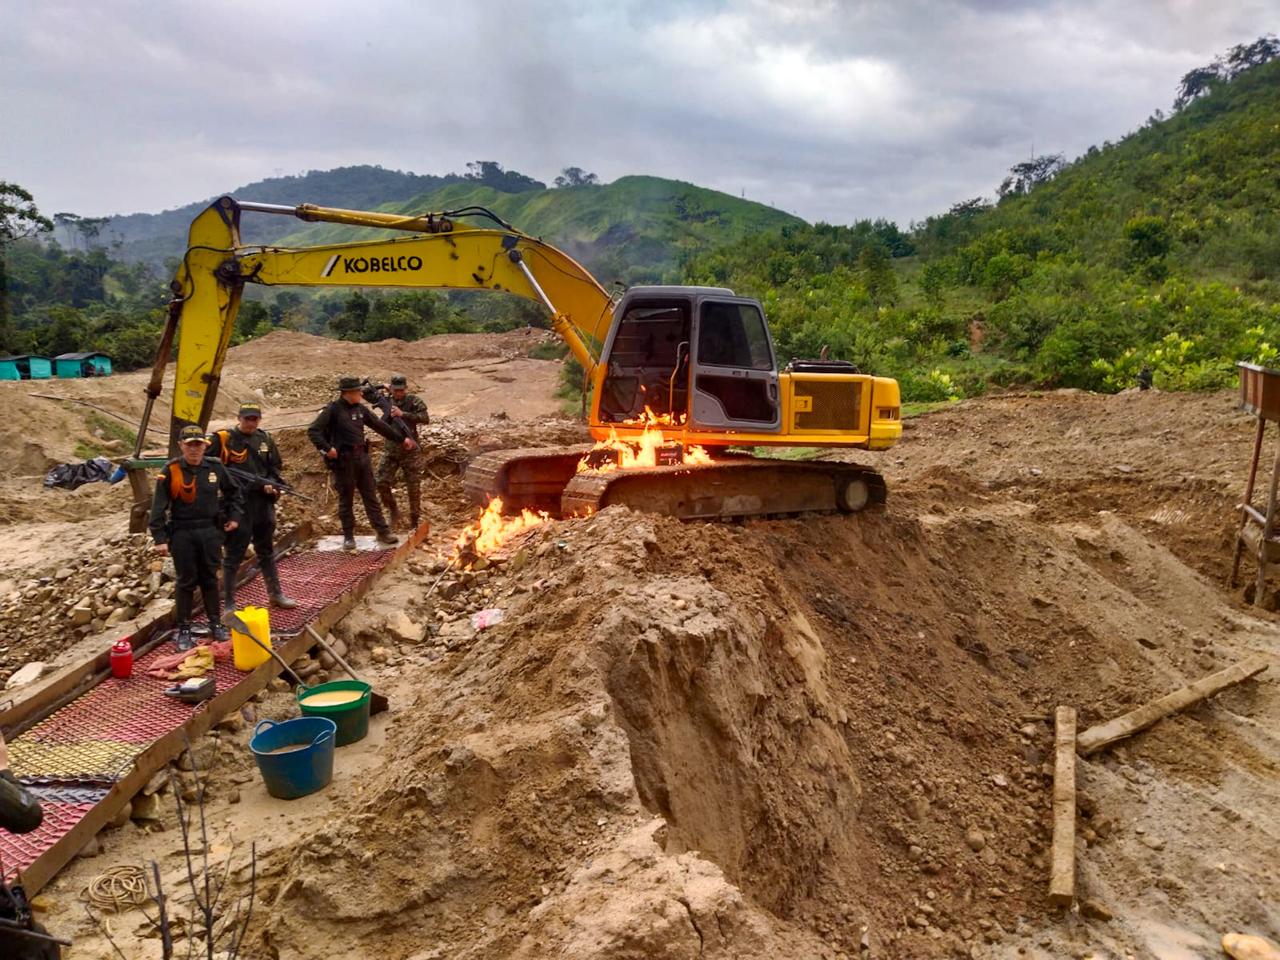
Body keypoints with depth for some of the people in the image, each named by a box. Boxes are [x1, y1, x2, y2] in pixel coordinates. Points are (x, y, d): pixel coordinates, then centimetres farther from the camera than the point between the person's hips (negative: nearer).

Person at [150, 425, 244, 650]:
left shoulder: (215, 467, 0)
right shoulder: (171, 471, -8)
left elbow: (234, 492, 16)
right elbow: (159, 506, -7)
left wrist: (235, 516, 9)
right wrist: (160, 538, -10)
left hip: (210, 531, 2)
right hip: (182, 534, -2)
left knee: (210, 579, 12)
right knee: (186, 582, 5)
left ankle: (216, 624, 25)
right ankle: (184, 630, 16)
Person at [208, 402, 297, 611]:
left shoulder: (265, 439, 8)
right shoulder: (223, 439, -7)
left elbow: (275, 466, 13)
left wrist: (272, 485, -5)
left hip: (263, 503, 5)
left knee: (267, 550, 18)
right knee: (234, 554, 1)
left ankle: (276, 594, 31)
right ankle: (229, 603, 9)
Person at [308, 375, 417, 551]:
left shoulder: (360, 409, 9)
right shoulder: (333, 410, -8)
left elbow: (380, 426, 17)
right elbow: (313, 431, -11)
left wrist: (401, 439, 19)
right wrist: (327, 448, -21)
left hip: (362, 457, 6)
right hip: (344, 459, -5)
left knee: (370, 496, 9)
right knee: (346, 499, 4)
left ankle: (382, 532, 12)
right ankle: (348, 536, 14)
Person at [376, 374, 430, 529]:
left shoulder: (414, 400, -7)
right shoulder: (387, 401, 6)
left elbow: (425, 419, -19)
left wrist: (402, 414, -27)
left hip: (409, 450, -4)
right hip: (391, 450, 4)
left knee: (413, 487, 1)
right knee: (382, 482, -5)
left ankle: (415, 521, 14)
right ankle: (393, 512, 17)